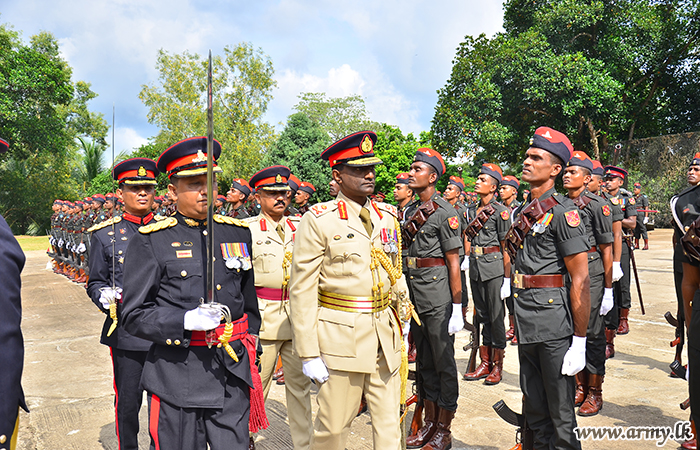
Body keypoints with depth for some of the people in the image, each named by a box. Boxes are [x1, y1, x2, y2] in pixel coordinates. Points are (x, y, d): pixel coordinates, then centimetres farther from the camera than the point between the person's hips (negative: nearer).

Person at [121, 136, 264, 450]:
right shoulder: (150, 241, -3)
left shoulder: (238, 233, 9)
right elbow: (134, 316, -6)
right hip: (176, 377, -3)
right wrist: (187, 321, -20)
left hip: (233, 373, 3)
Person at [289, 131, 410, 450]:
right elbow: (302, 290, -10)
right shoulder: (318, 221, -8)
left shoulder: (387, 217, 9)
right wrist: (308, 354, -12)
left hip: (385, 334, 5)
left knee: (389, 422, 12)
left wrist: (403, 312, 15)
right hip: (341, 336, -5)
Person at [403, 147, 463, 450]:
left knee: (443, 361, 3)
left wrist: (457, 306, -15)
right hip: (414, 293, 8)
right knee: (423, 360, 15)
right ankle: (429, 422, 28)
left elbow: (453, 262, -12)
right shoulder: (411, 212, 12)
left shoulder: (444, 211, -10)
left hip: (438, 294, -8)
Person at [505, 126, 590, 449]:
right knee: (534, 410, 19)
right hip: (525, 324, 8)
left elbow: (580, 280, -15)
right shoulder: (520, 212, 12)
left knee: (560, 412, 4)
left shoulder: (563, 212, -12)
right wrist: (518, 319, 17)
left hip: (554, 323, -7)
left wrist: (579, 341, -17)